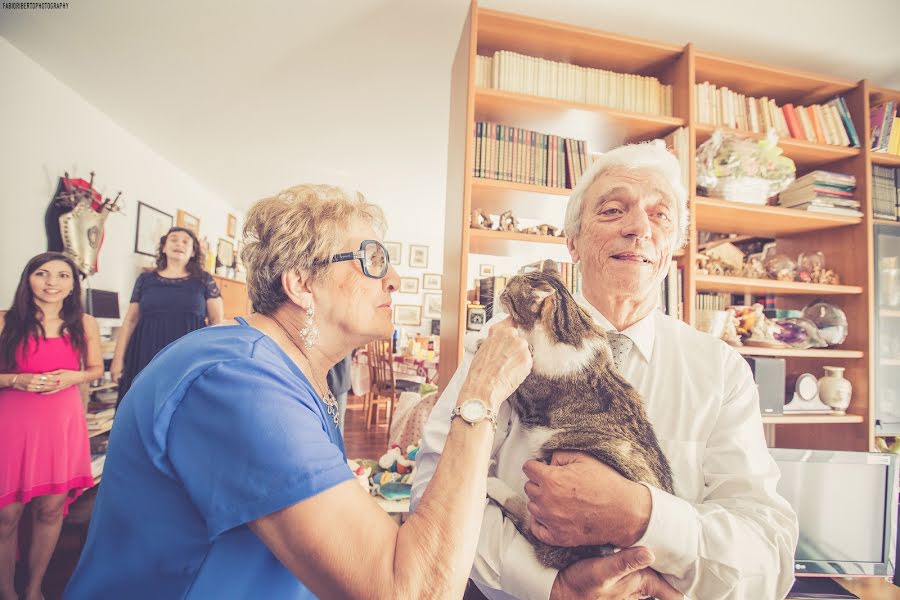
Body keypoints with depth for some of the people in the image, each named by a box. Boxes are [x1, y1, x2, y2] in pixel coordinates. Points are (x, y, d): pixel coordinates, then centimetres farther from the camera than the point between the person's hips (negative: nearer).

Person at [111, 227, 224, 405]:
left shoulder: (204, 280, 6)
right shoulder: (145, 279, 11)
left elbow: (217, 321, 4)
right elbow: (130, 320, 12)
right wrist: (118, 358, 6)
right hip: (146, 359, 2)